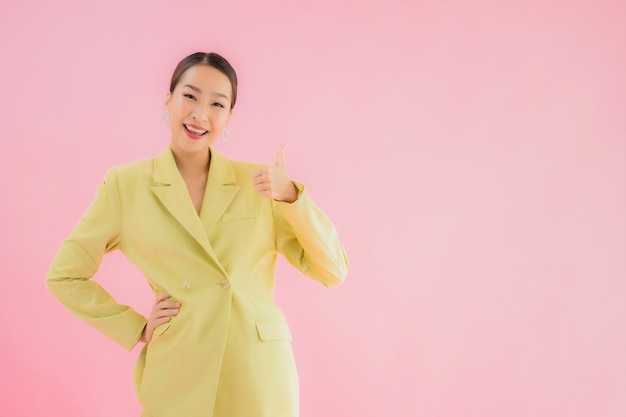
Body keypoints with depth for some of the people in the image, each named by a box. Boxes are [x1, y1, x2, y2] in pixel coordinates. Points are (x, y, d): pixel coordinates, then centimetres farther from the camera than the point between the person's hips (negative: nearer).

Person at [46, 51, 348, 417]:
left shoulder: (258, 182, 1)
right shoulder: (126, 185, -1)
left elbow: (332, 270, -2)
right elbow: (64, 276, 7)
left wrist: (291, 196, -15)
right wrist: (138, 329, 1)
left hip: (259, 374, 1)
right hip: (178, 373, -1)